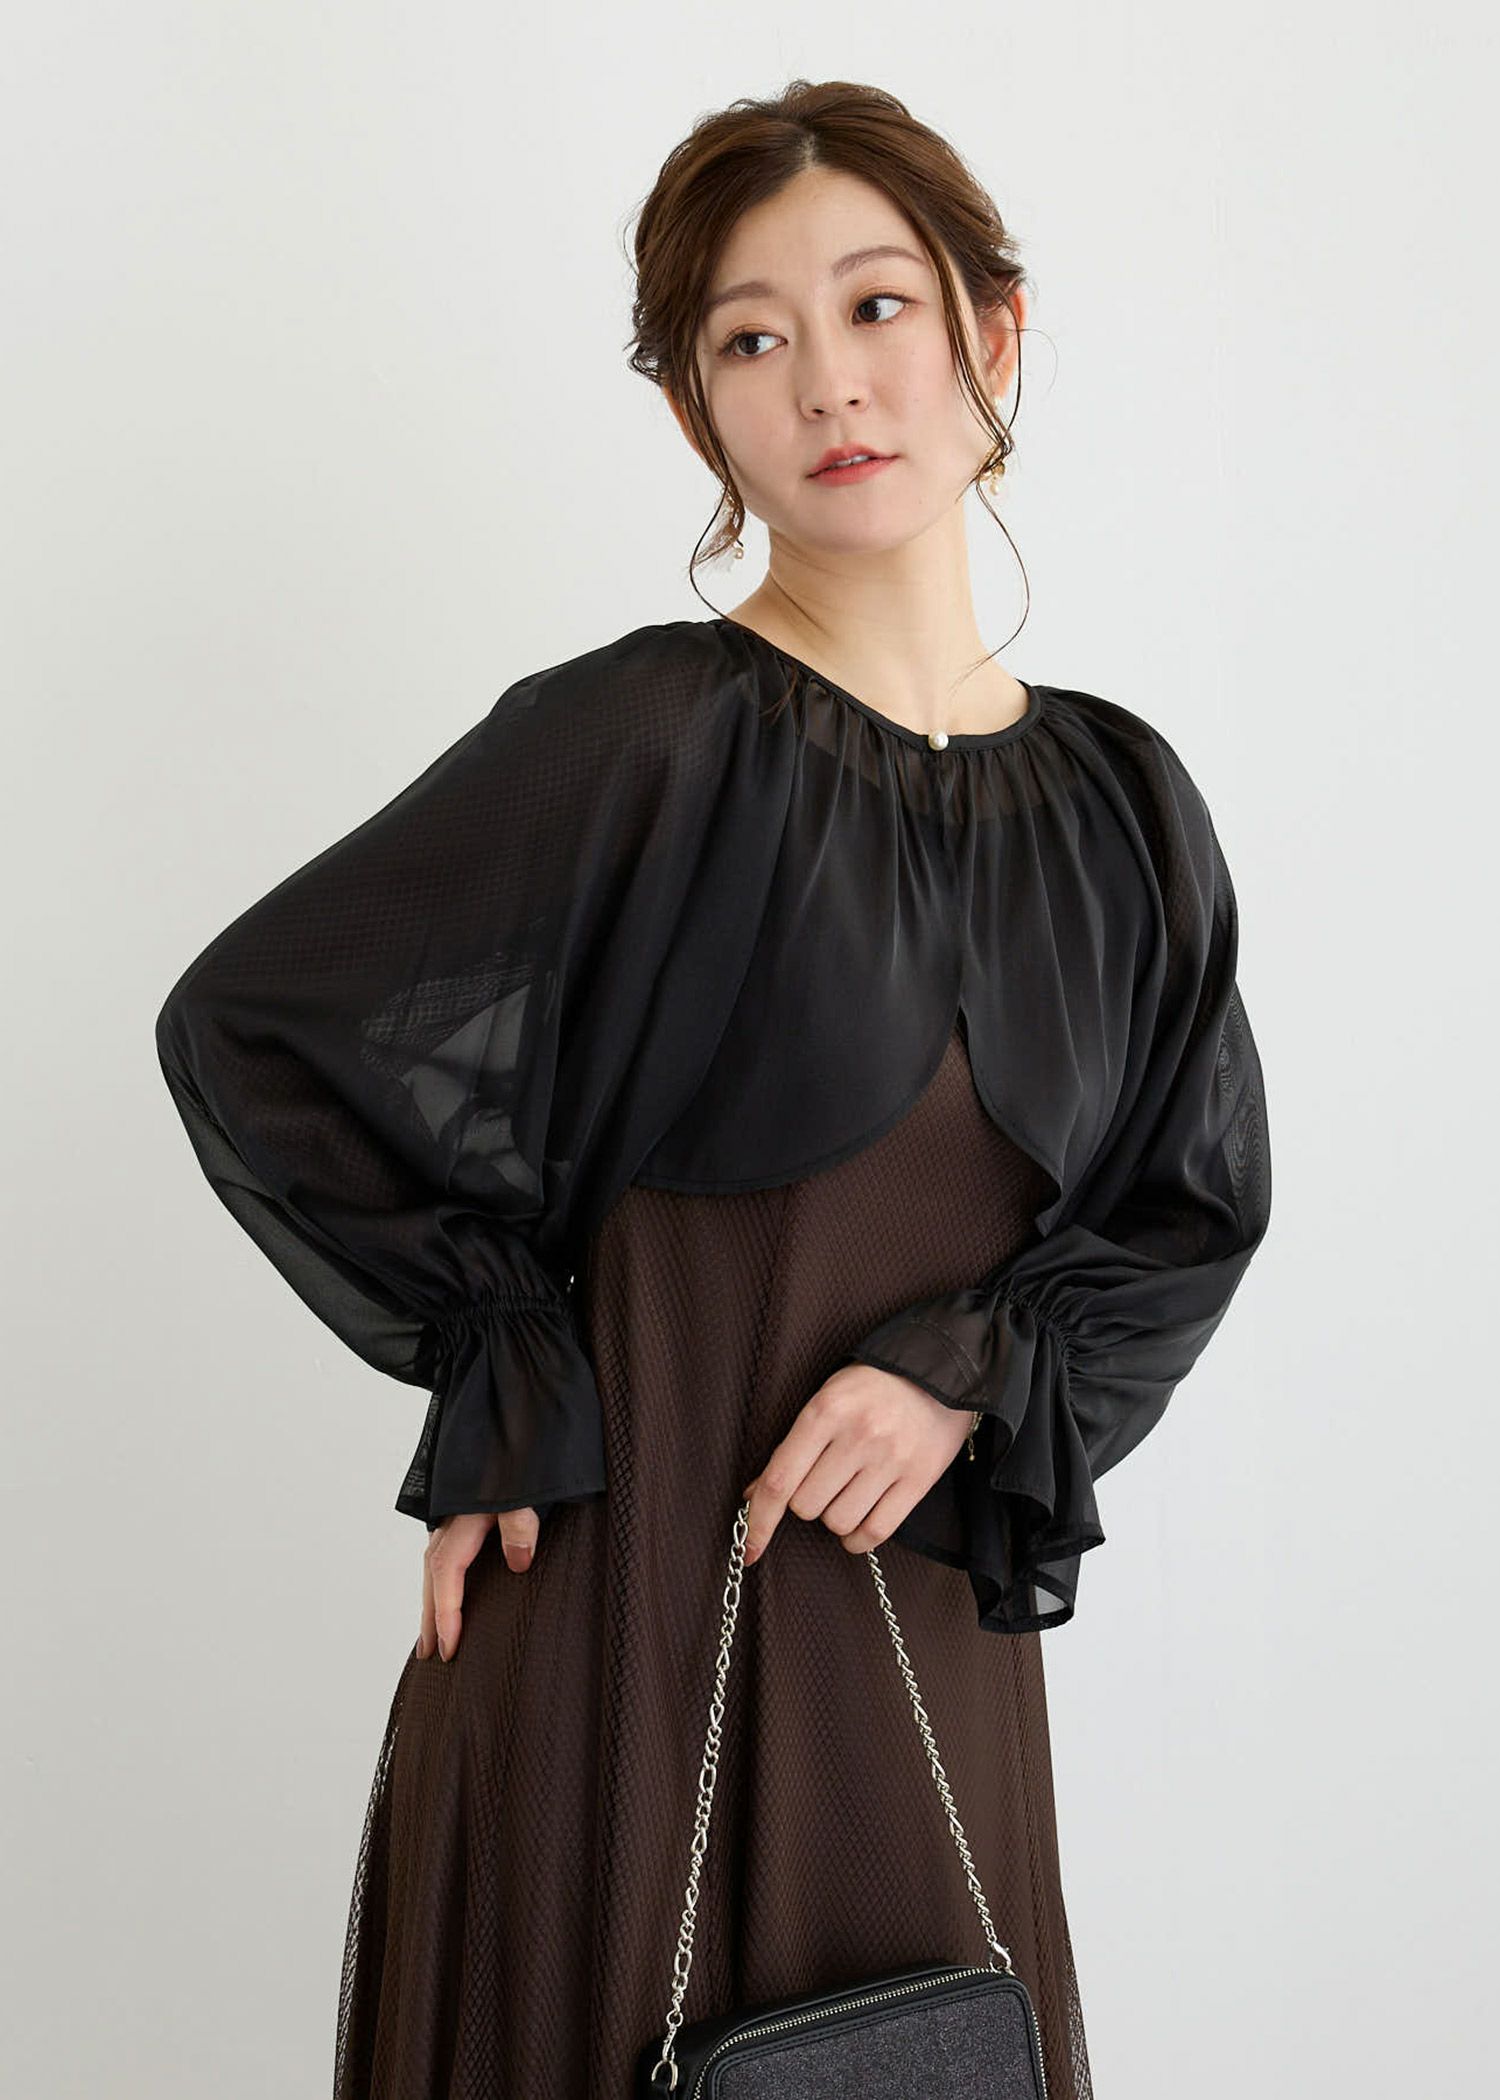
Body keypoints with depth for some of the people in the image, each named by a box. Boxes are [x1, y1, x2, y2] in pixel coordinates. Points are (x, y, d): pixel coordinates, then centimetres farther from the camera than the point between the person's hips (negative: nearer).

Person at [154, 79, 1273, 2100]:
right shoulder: (647, 738, -11)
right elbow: (251, 1026, -9)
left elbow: (1192, 1212, 9)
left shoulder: (1118, 800, 3)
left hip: (940, 1622, 4)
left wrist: (973, 1375, -9)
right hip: (633, 1607, -4)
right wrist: (503, 1381, -8)